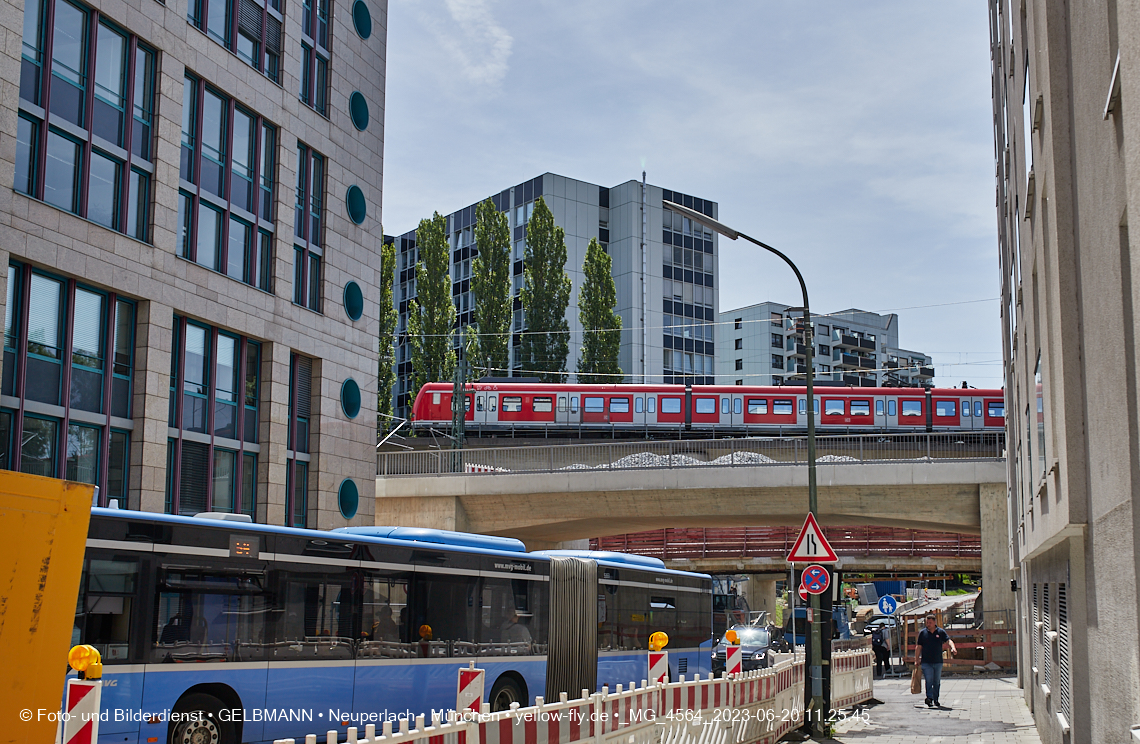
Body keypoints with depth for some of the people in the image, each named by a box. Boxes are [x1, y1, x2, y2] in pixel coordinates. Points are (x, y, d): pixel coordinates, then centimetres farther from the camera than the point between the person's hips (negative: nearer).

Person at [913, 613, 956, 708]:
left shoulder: (941, 632, 4)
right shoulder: (922, 632, 2)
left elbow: (948, 640, -7)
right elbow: (918, 647, 5)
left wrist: (953, 648, -29)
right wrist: (916, 660, 2)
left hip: (938, 662, 2)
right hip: (926, 662, -2)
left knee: (937, 682, 9)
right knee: (929, 681, -12)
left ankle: (935, 700, 18)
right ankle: (929, 698, -18)